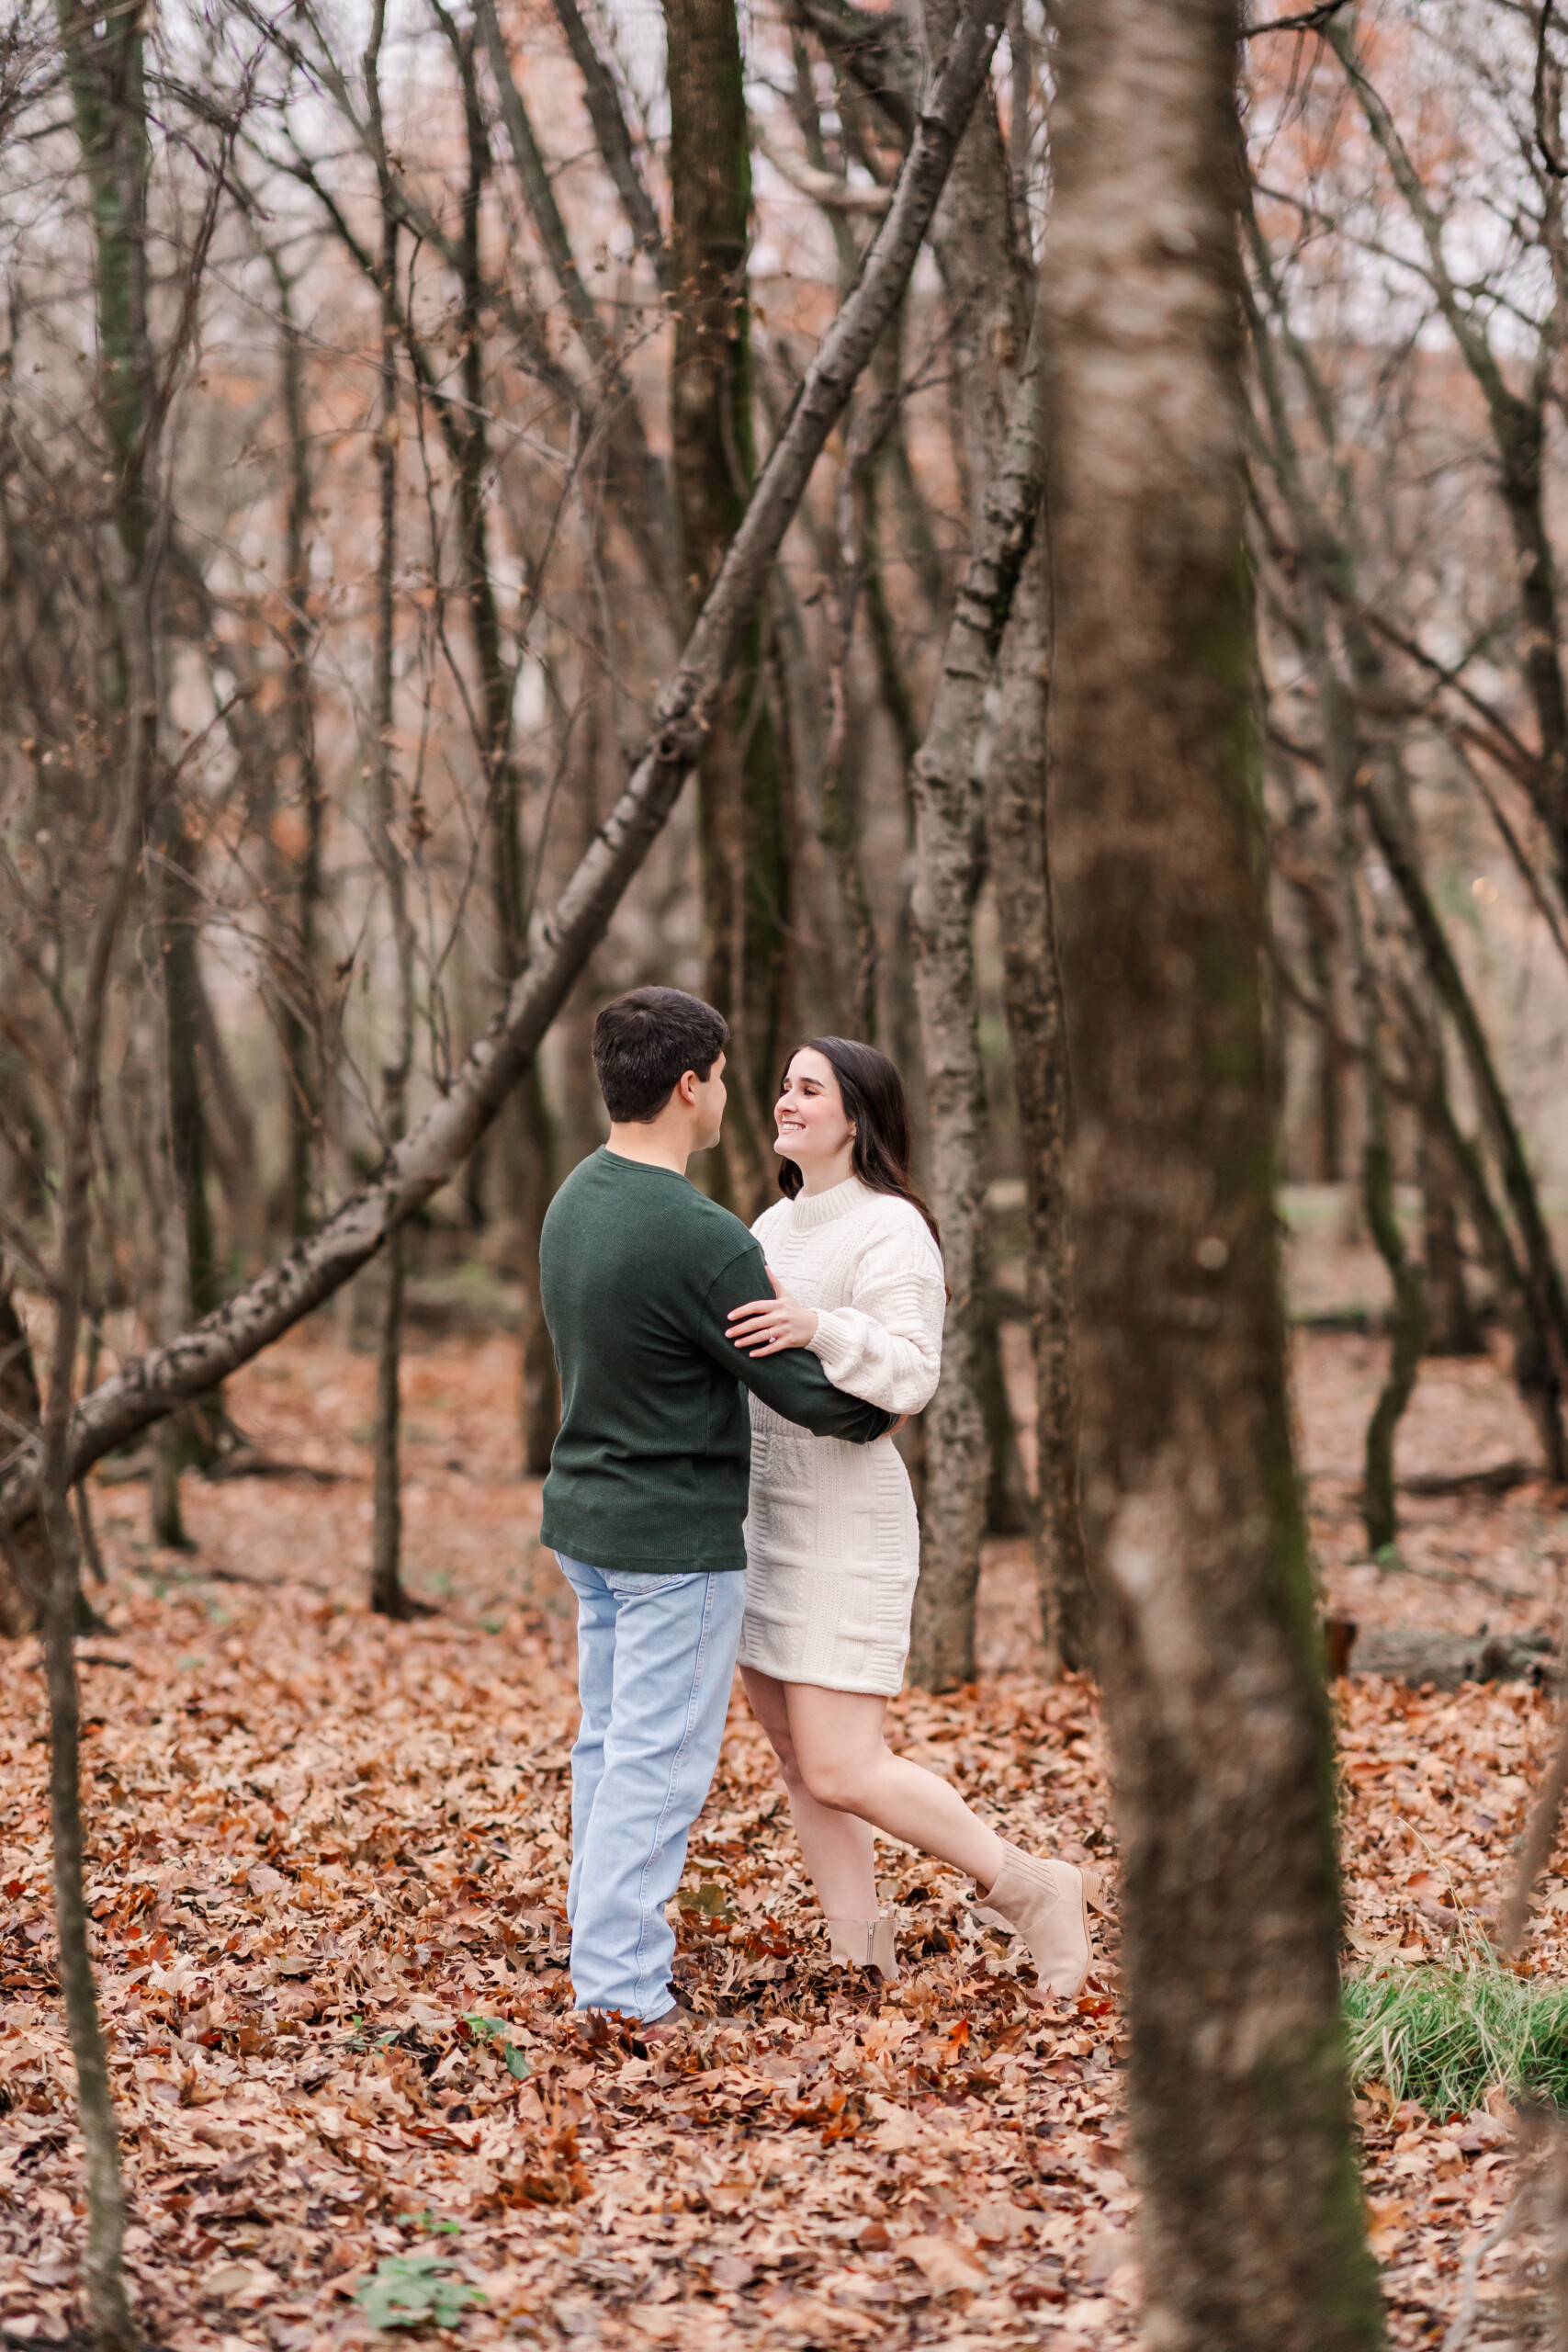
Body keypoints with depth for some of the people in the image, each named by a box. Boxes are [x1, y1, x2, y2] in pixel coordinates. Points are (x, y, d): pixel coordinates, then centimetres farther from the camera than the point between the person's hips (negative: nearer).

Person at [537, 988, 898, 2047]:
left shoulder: (575, 1202, 5)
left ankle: (606, 1953, 24)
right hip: (677, 1539, -9)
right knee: (658, 1764, -3)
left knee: (611, 1743, 16)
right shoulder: (702, 1239, -24)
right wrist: (877, 1414, 7)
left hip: (587, 1514, 9)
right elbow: (804, 1390, -17)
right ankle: (622, 1994, 0)